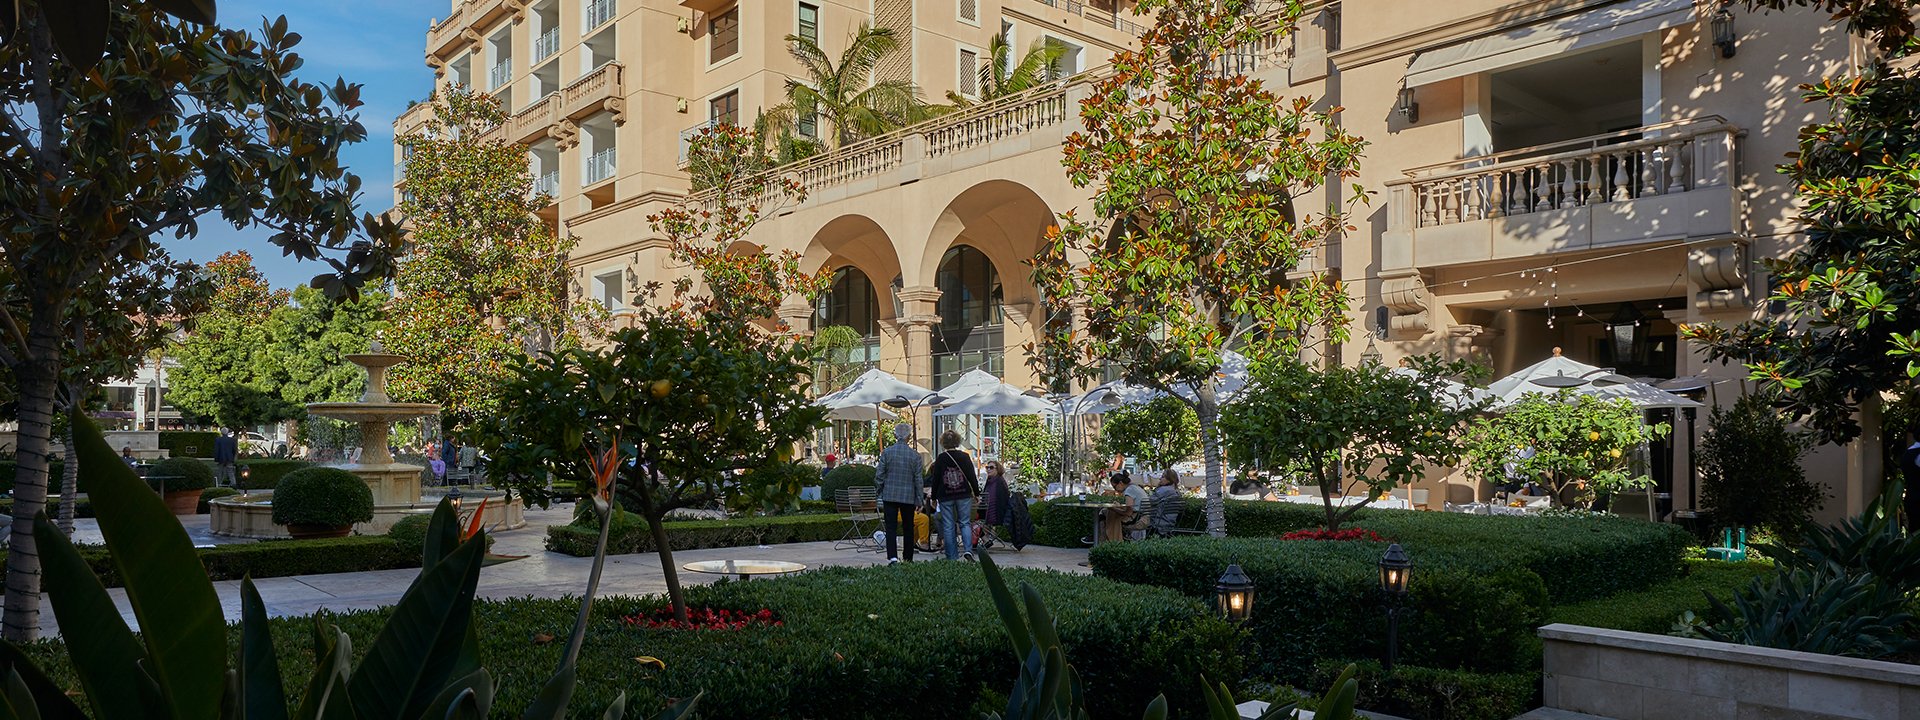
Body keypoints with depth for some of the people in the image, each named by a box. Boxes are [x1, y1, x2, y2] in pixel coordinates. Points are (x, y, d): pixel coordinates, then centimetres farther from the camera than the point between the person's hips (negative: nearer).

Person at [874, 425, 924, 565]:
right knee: (908, 528, 12)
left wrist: (877, 492, 10)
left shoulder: (886, 452, -5)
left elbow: (879, 475, -4)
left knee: (891, 528, -1)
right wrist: (919, 500, 5)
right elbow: (918, 479, -1)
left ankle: (893, 557, -15)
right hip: (908, 497, 1)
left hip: (890, 495, -1)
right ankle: (908, 559, 19)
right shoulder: (915, 455, -4)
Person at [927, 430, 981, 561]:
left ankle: (952, 556, 6)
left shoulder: (940, 459, -4)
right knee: (965, 523, 9)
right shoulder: (964, 457, -2)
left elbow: (935, 480, -1)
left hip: (945, 497, -1)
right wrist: (976, 493, 11)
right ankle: (968, 550, -11)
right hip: (964, 495, 1)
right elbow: (972, 477, 0)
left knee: (948, 526, 5)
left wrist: (934, 497, 9)